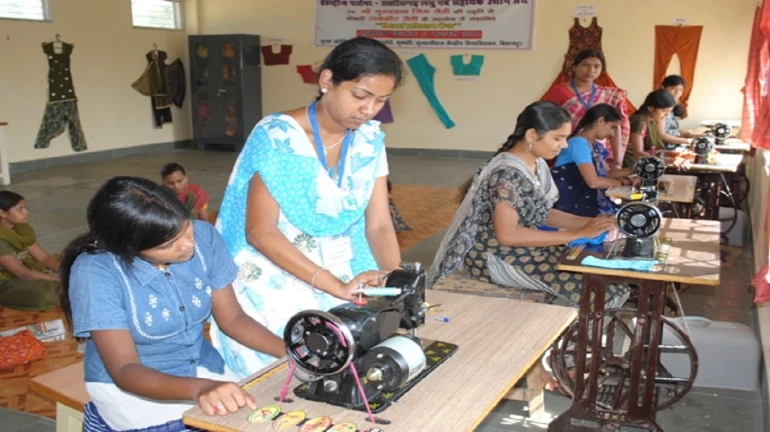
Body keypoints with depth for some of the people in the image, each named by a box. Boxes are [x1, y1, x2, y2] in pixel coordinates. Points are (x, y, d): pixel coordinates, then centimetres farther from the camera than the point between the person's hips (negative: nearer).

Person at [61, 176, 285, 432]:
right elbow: (125, 370, -26)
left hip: (205, 370, 6)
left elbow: (232, 318, -3)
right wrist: (199, 388, -44)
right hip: (131, 389, -5)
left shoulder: (203, 236, -12)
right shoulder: (96, 271, -23)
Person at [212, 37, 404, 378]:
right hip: (275, 279, -4)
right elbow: (259, 232, -19)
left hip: (343, 274, 5)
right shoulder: (277, 138, -17)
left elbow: (378, 224, -1)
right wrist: (336, 286, -26)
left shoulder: (369, 140, -1)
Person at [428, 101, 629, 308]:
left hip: (522, 246, 9)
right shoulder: (507, 173, -24)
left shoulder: (537, 165, 4)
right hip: (495, 256, -9)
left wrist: (587, 222, -6)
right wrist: (577, 234, -26)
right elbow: (507, 234, -28)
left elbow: (542, 213, 10)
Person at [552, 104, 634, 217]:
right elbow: (593, 182, -23)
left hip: (588, 200, 9)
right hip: (570, 205, -9)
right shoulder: (579, 143, -17)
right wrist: (622, 182, -10)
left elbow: (606, 173, 17)